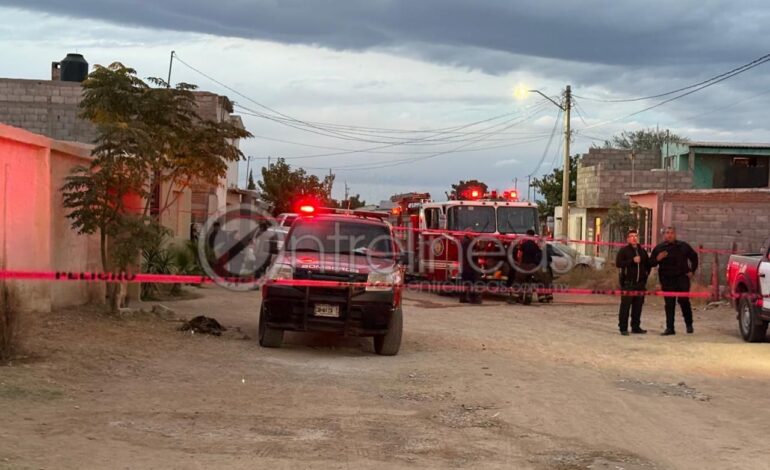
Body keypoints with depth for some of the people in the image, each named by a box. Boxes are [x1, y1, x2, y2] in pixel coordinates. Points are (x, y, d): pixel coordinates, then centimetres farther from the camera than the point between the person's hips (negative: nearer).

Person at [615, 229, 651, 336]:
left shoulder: (642, 251, 17)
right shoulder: (624, 250, 0)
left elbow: (648, 264, 30)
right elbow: (618, 263, -13)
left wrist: (646, 273, 16)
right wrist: (632, 261, -16)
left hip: (640, 283, 5)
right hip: (628, 283, -5)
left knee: (638, 306, 7)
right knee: (625, 305, -6)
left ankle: (636, 327, 15)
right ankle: (623, 328, -2)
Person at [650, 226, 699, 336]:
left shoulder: (683, 246, 7)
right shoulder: (659, 248, 7)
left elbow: (694, 257, 19)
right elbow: (651, 263, 8)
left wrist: (692, 270, 11)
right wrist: (658, 259, -13)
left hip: (682, 278, -1)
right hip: (667, 280, 1)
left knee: (684, 301, -6)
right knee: (669, 304, 1)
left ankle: (689, 324, 15)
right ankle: (669, 328, 5)